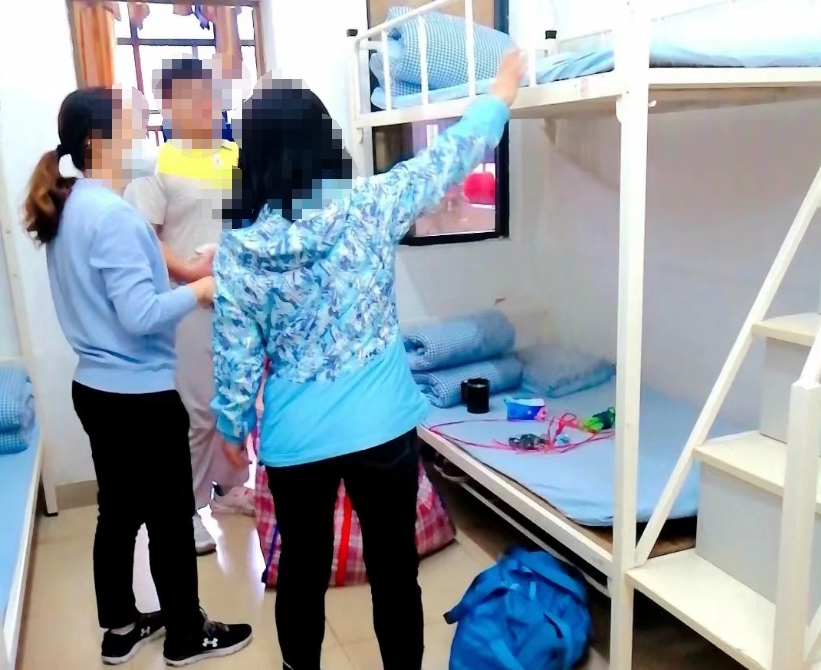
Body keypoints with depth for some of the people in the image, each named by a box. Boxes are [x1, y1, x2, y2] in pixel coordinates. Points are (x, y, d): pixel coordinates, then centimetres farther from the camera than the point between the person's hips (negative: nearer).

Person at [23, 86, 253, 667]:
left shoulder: (69, 208, 7)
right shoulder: (113, 214, -21)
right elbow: (141, 316, -24)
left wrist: (177, 270, 9)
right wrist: (200, 291, -11)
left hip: (96, 388, 9)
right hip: (141, 395, -9)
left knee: (119, 511, 20)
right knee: (170, 516, 7)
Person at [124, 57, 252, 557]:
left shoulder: (240, 157, 9)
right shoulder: (158, 164, -6)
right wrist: (190, 270, -23)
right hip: (190, 303, -5)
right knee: (194, 408, 0)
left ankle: (230, 486, 33)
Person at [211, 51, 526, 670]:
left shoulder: (237, 251, -10)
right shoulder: (368, 210, -12)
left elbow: (236, 360, -5)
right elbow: (450, 158, 0)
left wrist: (233, 430, 13)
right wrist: (504, 88, 15)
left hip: (294, 441, 1)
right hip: (383, 430, -1)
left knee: (302, 571, 21)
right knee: (394, 570, 16)